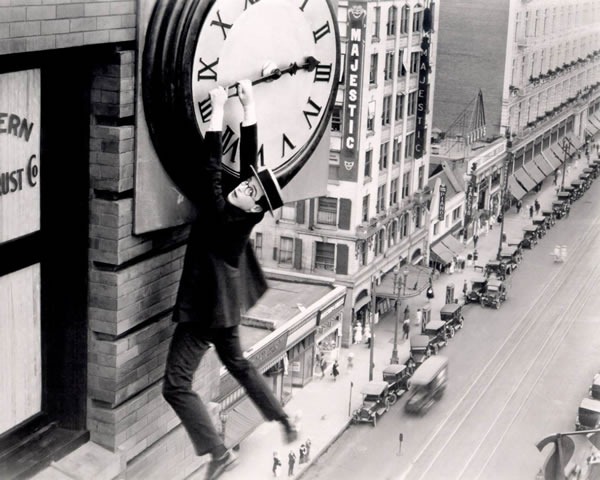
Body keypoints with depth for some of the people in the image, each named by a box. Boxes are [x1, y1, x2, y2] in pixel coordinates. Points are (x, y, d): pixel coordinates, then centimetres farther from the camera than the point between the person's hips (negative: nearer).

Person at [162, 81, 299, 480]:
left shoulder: (223, 216, -27)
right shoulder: (248, 212, -9)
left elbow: (211, 170, -29)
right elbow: (250, 156, -4)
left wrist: (218, 112, -26)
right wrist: (248, 105, -6)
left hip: (203, 309, -9)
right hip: (225, 305, 9)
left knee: (177, 385, -5)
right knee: (238, 364, 27)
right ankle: (284, 421, 32)